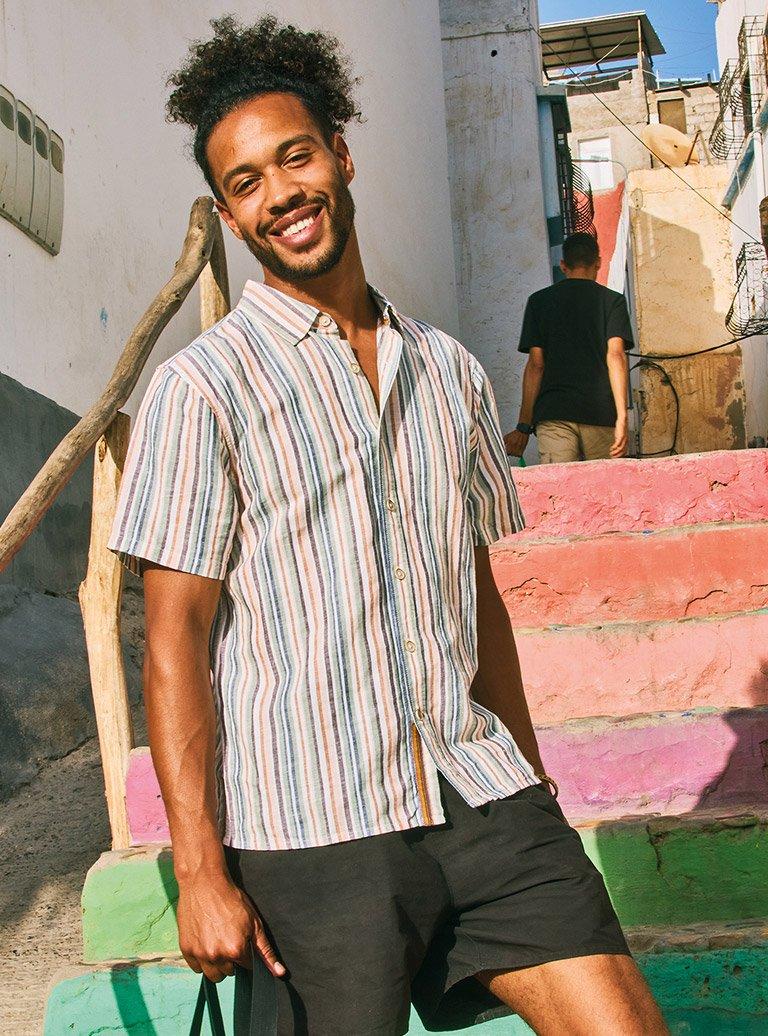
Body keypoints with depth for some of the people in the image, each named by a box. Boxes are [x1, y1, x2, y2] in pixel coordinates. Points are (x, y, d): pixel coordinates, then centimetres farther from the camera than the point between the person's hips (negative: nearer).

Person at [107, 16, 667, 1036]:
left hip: (481, 798, 4)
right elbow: (175, 638, -6)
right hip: (313, 832, -4)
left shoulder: (452, 371, 13)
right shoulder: (201, 388, -3)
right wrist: (201, 871, -10)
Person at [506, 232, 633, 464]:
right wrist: (622, 416, -10)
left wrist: (524, 427, 7)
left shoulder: (539, 301, 11)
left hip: (553, 413, 1)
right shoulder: (612, 300, 9)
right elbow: (616, 356, -4)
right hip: (601, 414, 0)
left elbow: (535, 364, 6)